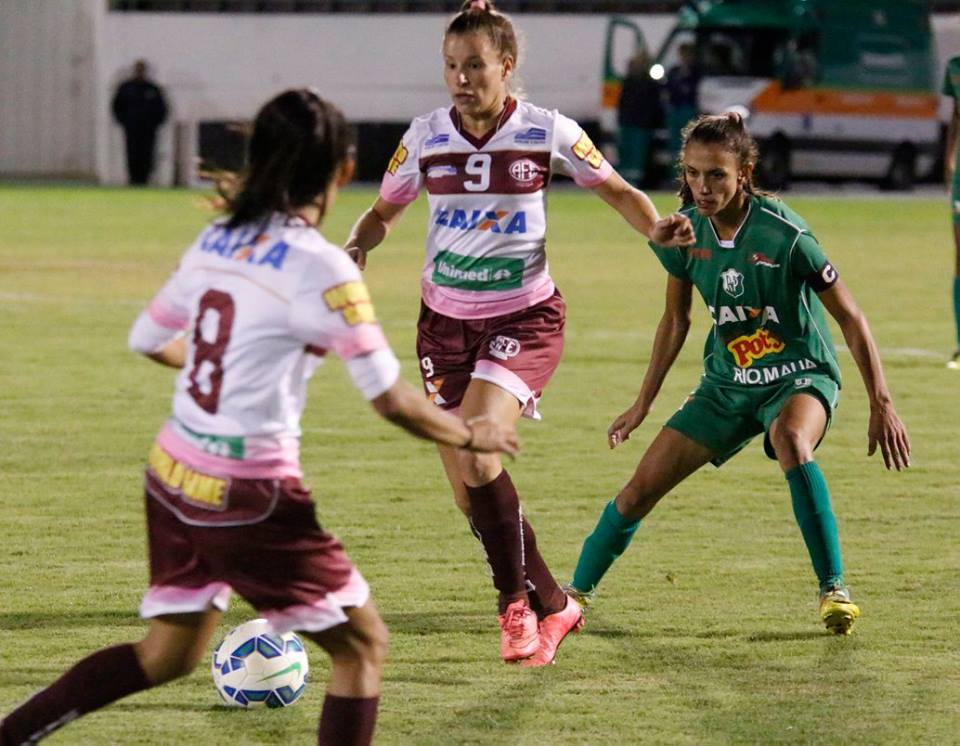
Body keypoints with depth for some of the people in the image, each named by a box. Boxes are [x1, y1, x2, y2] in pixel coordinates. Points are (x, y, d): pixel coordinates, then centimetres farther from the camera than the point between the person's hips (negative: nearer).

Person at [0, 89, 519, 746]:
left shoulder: (215, 241, 4)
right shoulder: (320, 268, -16)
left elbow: (148, 340, 18)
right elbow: (393, 402, -16)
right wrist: (471, 437, 2)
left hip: (173, 476, 7)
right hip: (251, 495, -7)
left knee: (167, 656, 23)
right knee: (362, 646, 7)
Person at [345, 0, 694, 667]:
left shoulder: (547, 133, -8)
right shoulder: (426, 137, -2)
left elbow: (617, 191, 4)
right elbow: (385, 211, 12)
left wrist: (657, 227, -15)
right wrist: (359, 244, -9)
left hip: (523, 318, -4)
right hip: (446, 320, 4)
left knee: (474, 454, -25)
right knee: (468, 492, 1)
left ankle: (516, 598, -6)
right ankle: (552, 606, 21)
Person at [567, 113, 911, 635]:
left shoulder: (784, 235, -23)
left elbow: (850, 318, -15)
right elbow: (675, 321, 10)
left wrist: (881, 406, -17)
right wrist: (643, 404, 16)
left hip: (800, 376, -5)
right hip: (727, 384, 5)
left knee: (790, 439, -40)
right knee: (641, 488, 0)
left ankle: (834, 589, -32)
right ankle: (576, 591, 24)